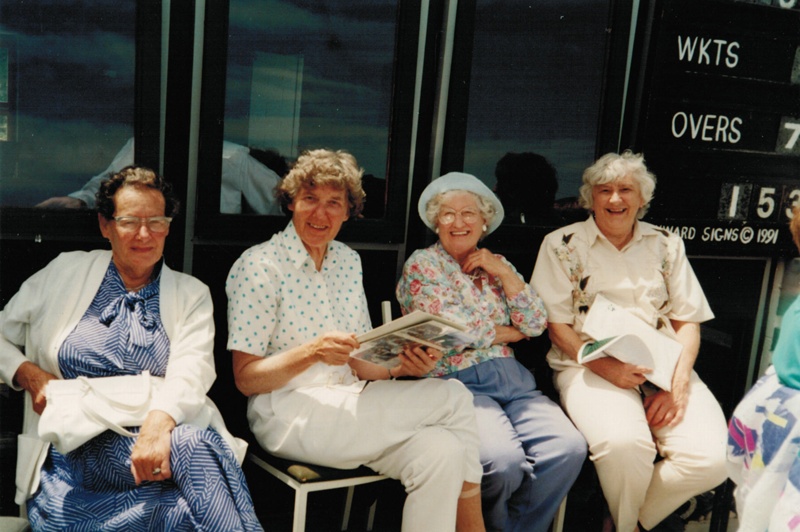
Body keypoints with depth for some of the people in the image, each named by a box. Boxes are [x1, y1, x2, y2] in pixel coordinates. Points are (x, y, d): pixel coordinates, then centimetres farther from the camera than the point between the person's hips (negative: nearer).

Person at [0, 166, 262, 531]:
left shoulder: (191, 293, 12)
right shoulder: (66, 271, 14)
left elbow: (192, 368, -6)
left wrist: (158, 423, -27)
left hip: (168, 431, 1)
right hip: (78, 447, -1)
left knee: (197, 444, -36)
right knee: (190, 446, -33)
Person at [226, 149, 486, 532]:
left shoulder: (349, 261, 11)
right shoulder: (258, 267, -9)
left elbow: (358, 363, 12)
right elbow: (245, 379, -11)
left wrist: (399, 366, -9)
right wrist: (312, 351, -27)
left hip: (348, 407, 6)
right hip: (287, 415, -6)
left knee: (440, 450, -25)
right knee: (453, 398, -19)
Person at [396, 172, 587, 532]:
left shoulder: (497, 265, 19)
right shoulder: (422, 264, 5)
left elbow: (536, 324, 9)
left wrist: (501, 270, 0)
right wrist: (507, 332, 4)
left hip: (510, 377, 5)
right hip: (455, 381, -5)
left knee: (570, 448, -21)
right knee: (505, 460, -31)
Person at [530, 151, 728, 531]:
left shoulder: (667, 246, 17)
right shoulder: (562, 245, 7)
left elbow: (688, 322, 13)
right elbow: (556, 325, 2)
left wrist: (678, 383, -6)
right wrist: (604, 365, -15)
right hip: (590, 365, -3)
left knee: (712, 458, -23)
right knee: (623, 443, -35)